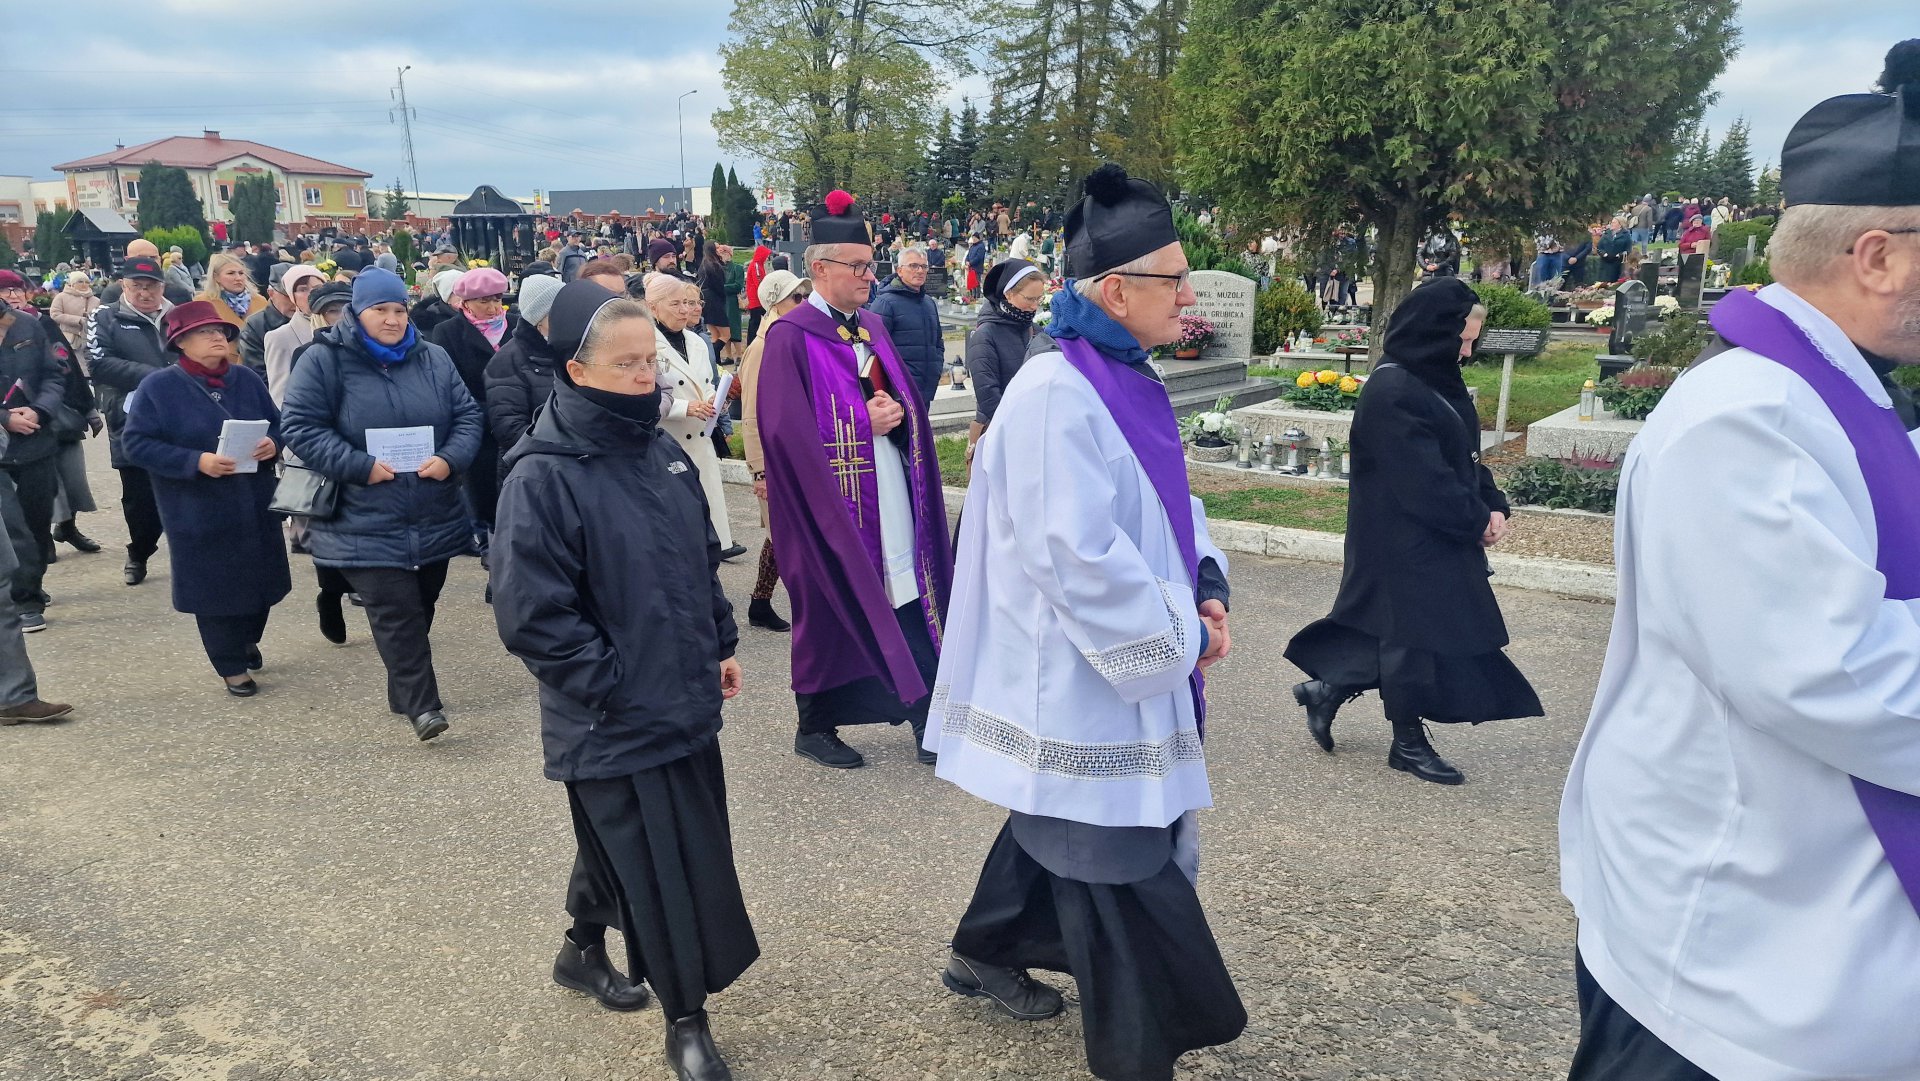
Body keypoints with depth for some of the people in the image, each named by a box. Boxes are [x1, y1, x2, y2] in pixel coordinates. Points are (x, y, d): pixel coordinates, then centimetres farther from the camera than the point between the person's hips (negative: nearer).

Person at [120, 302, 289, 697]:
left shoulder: (246, 378, 5)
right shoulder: (159, 387, -7)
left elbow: (277, 423, 13)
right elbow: (136, 443, -10)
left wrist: (272, 443, -11)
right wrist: (195, 461, -21)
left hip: (254, 505, 4)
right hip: (198, 512, -4)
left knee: (261, 579, 13)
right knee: (215, 589, 2)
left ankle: (248, 639, 41)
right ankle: (232, 667, 19)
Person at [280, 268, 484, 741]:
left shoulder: (434, 358, 7)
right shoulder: (324, 359, -5)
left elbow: (467, 415, 7)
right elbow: (300, 426, -9)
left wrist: (451, 458, -12)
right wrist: (360, 467, -18)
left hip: (435, 519, 5)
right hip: (366, 524, -5)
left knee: (420, 607, 14)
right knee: (396, 613, -9)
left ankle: (404, 690, 29)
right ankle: (422, 704, -5)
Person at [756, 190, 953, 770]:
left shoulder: (872, 326, 13)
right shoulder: (791, 337, -10)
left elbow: (908, 399, 15)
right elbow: (787, 430, -17)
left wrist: (895, 412, -8)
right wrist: (864, 419, -15)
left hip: (894, 501, 6)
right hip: (833, 503, -6)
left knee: (910, 599, 5)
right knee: (831, 610, 4)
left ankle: (923, 711, 17)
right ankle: (814, 727, 22)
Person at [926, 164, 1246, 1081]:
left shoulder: (1125, 378, 7)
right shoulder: (1057, 394, -23)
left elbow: (1167, 502, 16)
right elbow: (1079, 556, -27)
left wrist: (1204, 587, 0)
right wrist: (1178, 636, -17)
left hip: (1108, 671, 10)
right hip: (1086, 674, -10)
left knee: (1061, 827, 25)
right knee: (1122, 866, 3)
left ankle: (986, 953, 46)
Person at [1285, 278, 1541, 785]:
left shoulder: (1435, 380, 10)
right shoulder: (1393, 394, -22)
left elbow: (1465, 454, 13)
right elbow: (1426, 480, -23)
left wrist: (1494, 505, 0)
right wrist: (1477, 520, -14)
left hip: (1434, 539, 10)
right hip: (1406, 543, -10)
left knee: (1404, 629, 16)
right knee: (1414, 632, 3)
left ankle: (1327, 690, 28)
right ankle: (1409, 743, 19)